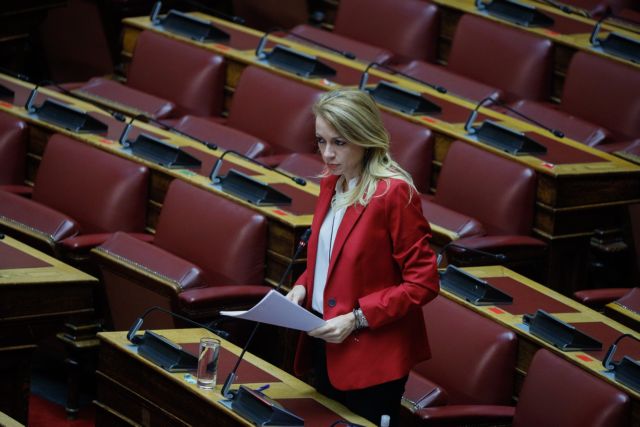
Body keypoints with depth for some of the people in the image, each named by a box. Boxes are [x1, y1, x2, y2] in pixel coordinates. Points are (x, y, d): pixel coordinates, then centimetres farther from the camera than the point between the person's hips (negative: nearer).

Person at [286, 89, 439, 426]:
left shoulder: (394, 193, -18)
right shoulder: (331, 185, 7)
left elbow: (423, 282, -18)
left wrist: (357, 318, -22)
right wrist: (303, 286, 0)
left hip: (371, 357, -8)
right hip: (325, 345, 8)